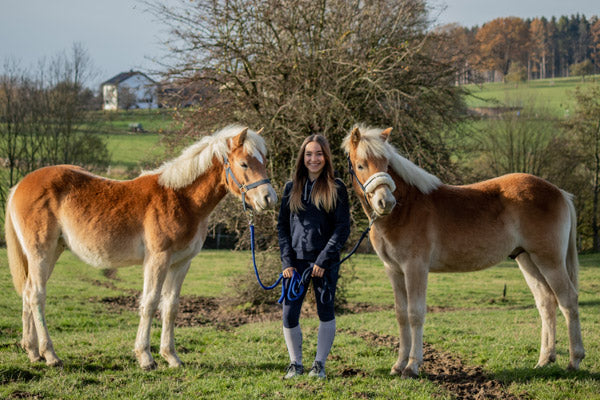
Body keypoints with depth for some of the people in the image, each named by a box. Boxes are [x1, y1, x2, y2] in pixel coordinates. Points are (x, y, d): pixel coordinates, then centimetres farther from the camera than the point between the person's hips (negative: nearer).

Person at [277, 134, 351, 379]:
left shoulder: (336, 189, 0)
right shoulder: (292, 188, 8)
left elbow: (343, 228, -5)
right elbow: (282, 225, 9)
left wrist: (324, 259, -13)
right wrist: (287, 261, -2)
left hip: (325, 262, -2)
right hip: (296, 260, 2)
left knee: (325, 311, 3)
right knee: (289, 314, -1)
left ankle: (319, 364, 15)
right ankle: (295, 364, 14)